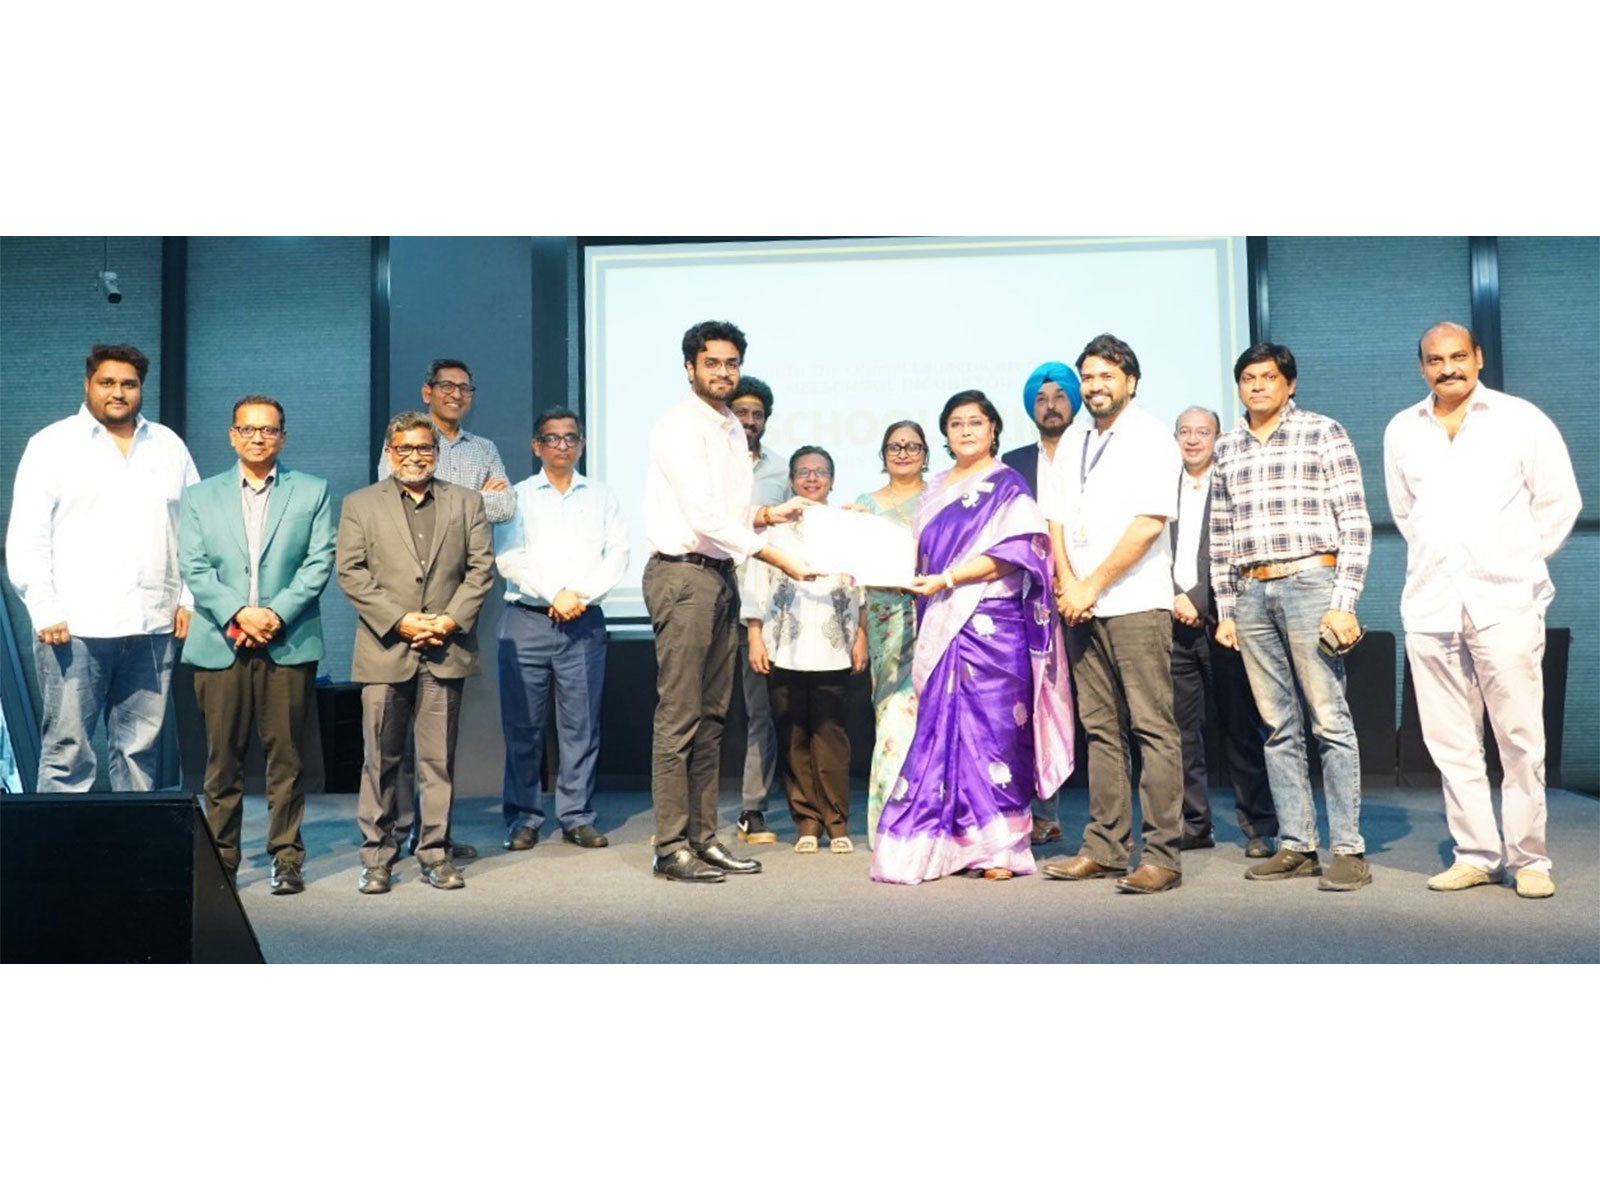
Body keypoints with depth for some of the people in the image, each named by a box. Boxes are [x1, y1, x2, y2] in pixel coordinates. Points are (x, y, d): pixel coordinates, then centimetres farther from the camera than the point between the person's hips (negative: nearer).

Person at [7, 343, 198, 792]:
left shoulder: (169, 446, 15)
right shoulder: (52, 445, 6)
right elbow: (26, 538, 1)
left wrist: (189, 600, 4)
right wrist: (44, 611, -7)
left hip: (152, 625, 3)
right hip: (75, 626, -3)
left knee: (142, 748, 6)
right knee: (67, 750, -3)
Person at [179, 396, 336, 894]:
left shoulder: (312, 492, 10)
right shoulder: (200, 497, 14)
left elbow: (319, 563, 1)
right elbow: (194, 568, 5)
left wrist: (276, 614, -10)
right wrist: (238, 613, -10)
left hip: (289, 643, -1)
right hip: (219, 643, 1)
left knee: (286, 755, 1)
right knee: (223, 757, 4)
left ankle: (286, 857, 9)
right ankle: (221, 858, 14)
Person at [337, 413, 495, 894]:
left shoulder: (466, 502, 14)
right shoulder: (360, 504, 10)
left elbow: (481, 568, 7)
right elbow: (351, 574, 1)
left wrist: (451, 620, -7)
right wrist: (399, 621, -10)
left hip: (445, 651, 1)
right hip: (385, 652, -1)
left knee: (439, 760, 4)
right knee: (381, 760, 3)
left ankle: (435, 852, 12)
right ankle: (377, 855, 12)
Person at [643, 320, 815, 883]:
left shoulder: (732, 428, 18)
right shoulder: (679, 425, -9)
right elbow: (705, 516, -17)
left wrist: (768, 514, 3)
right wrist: (780, 559, -18)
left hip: (720, 575, 9)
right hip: (682, 574, -9)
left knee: (711, 718, 10)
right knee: (679, 716, -7)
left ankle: (704, 838, 17)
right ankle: (671, 846, 0)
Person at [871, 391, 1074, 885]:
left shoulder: (1007, 486, 1)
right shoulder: (935, 491, 19)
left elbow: (1012, 553, -10)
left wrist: (947, 578, -16)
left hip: (992, 624, -5)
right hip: (942, 627, 5)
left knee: (992, 727, -5)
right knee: (942, 728, 1)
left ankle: (1000, 847, 3)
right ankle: (951, 843, 6)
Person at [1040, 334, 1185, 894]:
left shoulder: (1150, 437, -2)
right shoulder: (1072, 441, 19)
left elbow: (1149, 522, -12)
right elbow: (1057, 518, 16)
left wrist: (1091, 587, -12)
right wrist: (1066, 585, -1)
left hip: (1135, 603, -6)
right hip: (1081, 605, 7)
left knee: (1153, 730, -7)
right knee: (1100, 730, 9)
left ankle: (1163, 856, -4)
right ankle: (1104, 848, 15)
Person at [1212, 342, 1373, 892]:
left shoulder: (1323, 433, 2)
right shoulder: (1227, 447, 16)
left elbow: (1355, 523, -3)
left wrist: (1344, 603, -10)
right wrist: (1225, 610, 13)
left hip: (1309, 583, -4)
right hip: (1251, 595, 5)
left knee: (1330, 719, -5)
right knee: (1279, 727, 7)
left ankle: (1349, 850, -1)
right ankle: (1296, 846, 12)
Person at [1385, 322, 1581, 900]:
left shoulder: (1520, 419, 3)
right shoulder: (1402, 431, 12)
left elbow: (1560, 500, 7)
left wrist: (1521, 560, 5)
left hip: (1503, 601, -3)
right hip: (1430, 605, 3)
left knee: (1520, 738, -3)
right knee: (1451, 742, 5)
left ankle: (1529, 859, 8)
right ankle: (1475, 855, 14)